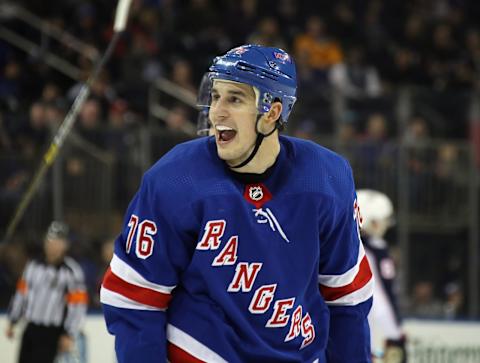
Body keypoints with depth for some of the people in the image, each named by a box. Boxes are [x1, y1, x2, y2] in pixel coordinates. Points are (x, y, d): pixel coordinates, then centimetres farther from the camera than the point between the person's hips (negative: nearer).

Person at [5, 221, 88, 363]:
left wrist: (69, 335, -15)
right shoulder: (33, 266, 9)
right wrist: (12, 322, 18)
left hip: (52, 333, -6)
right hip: (31, 328, 6)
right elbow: (21, 293, 17)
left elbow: (78, 305, -12)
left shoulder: (72, 271, -10)